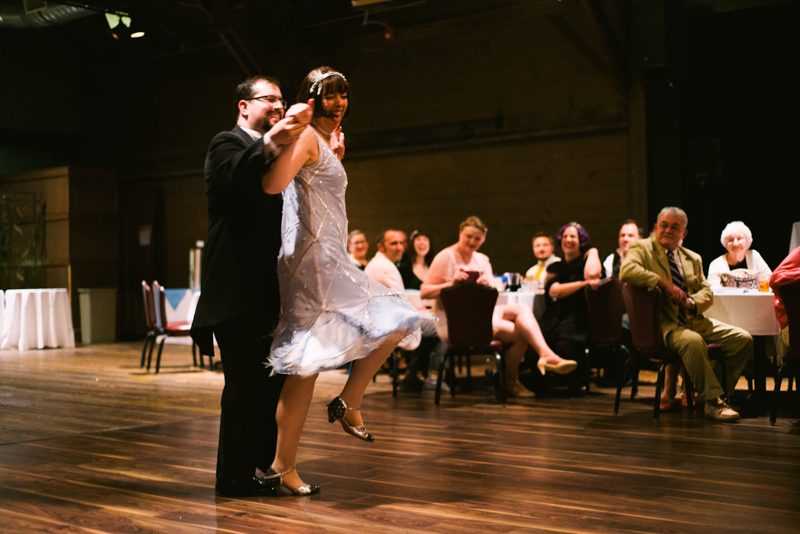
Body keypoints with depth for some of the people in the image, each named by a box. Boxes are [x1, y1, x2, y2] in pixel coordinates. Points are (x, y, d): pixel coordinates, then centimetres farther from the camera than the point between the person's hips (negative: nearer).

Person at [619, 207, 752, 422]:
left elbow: (707, 293, 16)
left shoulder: (693, 259, 22)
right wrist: (664, 282, -19)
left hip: (695, 321, 7)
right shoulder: (641, 248, 2)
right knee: (692, 341, -37)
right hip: (663, 324, -7)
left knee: (743, 339, -9)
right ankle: (712, 402, -24)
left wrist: (690, 302, -8)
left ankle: (719, 392, 3)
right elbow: (626, 271, -19)